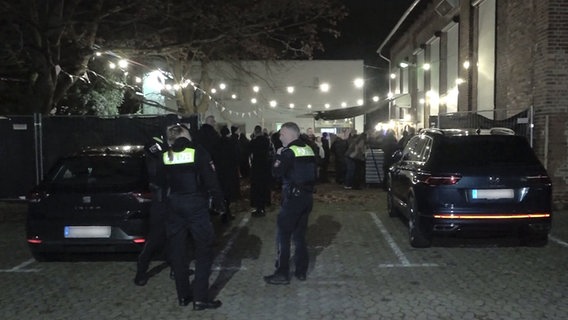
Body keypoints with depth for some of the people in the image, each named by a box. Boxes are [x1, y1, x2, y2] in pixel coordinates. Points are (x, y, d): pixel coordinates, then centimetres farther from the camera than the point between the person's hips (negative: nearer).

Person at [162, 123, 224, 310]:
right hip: (196, 204, -5)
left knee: (178, 251, 12)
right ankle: (200, 298, 0)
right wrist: (219, 204, -2)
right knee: (204, 250, 3)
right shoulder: (198, 151, -9)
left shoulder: (165, 155, 4)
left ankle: (183, 295, 20)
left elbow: (162, 181, 12)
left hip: (174, 205, 5)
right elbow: (211, 181, -10)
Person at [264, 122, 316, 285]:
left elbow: (277, 172, -16)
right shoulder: (308, 150, 10)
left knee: (283, 235, 0)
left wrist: (278, 156, -4)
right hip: (307, 196, 8)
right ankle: (301, 271, 20)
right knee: (300, 235, 15)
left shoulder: (289, 152, -14)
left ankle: (282, 274, 3)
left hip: (292, 198, -8)